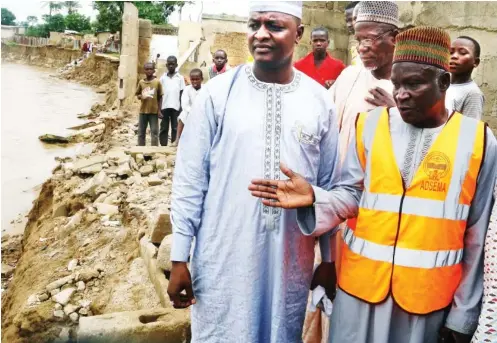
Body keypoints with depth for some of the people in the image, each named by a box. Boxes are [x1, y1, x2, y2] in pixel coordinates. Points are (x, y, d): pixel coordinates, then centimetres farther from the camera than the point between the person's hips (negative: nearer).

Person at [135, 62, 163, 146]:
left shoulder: (157, 82, -4)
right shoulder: (141, 82, 1)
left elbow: (160, 97, 0)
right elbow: (137, 94, 11)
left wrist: (159, 110, -5)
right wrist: (141, 96, -13)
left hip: (154, 111, -2)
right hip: (143, 111, 3)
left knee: (154, 132, 1)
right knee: (141, 132, 8)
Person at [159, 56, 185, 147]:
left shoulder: (180, 78, 5)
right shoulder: (163, 78, 7)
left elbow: (182, 94, 5)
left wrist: (181, 108, -2)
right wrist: (158, 108, 2)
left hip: (176, 107, -1)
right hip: (164, 107, 1)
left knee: (175, 128, 3)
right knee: (163, 128, 4)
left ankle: (174, 146, 6)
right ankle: (163, 147, 9)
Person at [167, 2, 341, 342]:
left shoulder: (319, 101, 0)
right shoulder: (217, 93, -6)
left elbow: (329, 186, 6)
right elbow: (189, 181, -4)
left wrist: (329, 258, 10)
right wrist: (179, 257, -4)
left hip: (291, 261, 2)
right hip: (224, 259, -1)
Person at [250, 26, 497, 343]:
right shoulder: (370, 126, -1)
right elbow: (352, 194, 3)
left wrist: (463, 314, 1)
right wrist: (313, 198, -19)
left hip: (428, 294, -1)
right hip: (362, 282, 1)